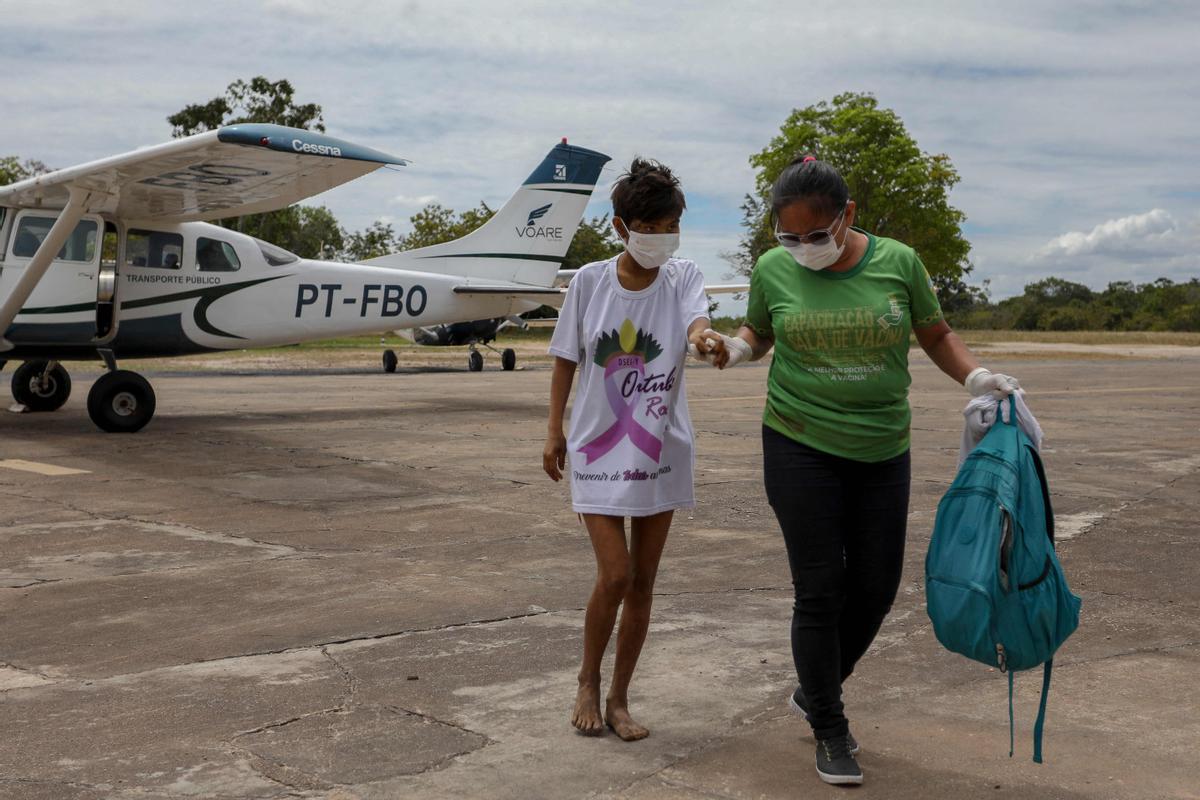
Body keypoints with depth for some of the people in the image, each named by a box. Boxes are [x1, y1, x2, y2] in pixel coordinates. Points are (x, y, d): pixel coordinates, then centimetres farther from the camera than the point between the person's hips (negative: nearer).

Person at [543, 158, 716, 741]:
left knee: (642, 582, 8)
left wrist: (704, 337, -49)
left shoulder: (683, 278, -4)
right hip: (599, 447, -1)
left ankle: (618, 698, 25)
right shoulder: (589, 281, -5)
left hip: (661, 449, 2)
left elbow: (694, 323, -25)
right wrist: (555, 431, 3)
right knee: (615, 575, -9)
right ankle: (588, 681, 18)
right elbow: (565, 359, 4)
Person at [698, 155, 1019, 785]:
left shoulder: (898, 262, -4)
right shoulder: (773, 271, -4)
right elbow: (757, 333, 13)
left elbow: (936, 335, 8)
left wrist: (977, 378, -9)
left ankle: (814, 690, 33)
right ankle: (829, 729, 17)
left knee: (876, 586, 7)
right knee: (820, 590, -1)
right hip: (800, 449, -2)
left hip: (882, 451, 2)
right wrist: (734, 348, -9)